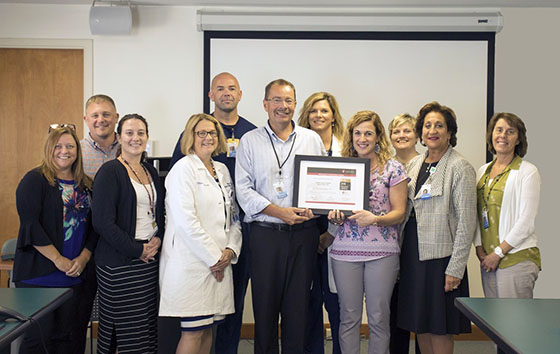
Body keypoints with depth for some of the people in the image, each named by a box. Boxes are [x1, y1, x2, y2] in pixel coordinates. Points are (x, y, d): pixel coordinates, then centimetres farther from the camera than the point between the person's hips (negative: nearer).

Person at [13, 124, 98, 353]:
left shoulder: (86, 185, 12)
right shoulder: (35, 180, -4)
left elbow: (94, 226, 10)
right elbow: (30, 225, -13)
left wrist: (84, 258, -6)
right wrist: (59, 260, -15)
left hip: (76, 275, 5)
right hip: (40, 275, -5)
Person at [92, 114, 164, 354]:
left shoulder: (150, 172, 14)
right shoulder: (110, 172, -8)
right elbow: (103, 222, -15)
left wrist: (158, 239, 0)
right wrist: (137, 250, -14)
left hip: (151, 259, 7)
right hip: (120, 263, -6)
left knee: (149, 325, 8)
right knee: (126, 327, -2)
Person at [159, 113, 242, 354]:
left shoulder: (222, 170, 16)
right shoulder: (183, 169, -6)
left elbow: (233, 216, 17)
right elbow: (186, 221, -16)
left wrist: (230, 249, 1)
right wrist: (214, 257, -13)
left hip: (218, 262, 7)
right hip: (192, 262, -7)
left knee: (208, 328, 11)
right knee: (194, 332, -4)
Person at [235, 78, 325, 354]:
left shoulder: (312, 139, 10)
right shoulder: (250, 141, 4)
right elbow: (243, 189, -3)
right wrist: (280, 212, -13)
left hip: (303, 233, 2)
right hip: (265, 233, -1)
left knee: (298, 305, 7)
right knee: (265, 305, 4)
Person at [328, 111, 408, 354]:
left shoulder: (393, 168, 2)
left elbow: (399, 213, -2)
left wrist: (374, 219, -19)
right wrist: (336, 215, -7)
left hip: (382, 251, -2)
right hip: (345, 251, 2)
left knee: (378, 317, 4)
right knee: (349, 316, 7)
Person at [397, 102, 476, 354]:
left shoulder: (460, 167, -8)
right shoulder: (415, 163, 12)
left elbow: (466, 221, -11)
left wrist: (455, 269, -15)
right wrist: (401, 254, 10)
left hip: (440, 255, -6)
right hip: (412, 253, 6)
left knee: (439, 331, 1)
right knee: (419, 326, 12)